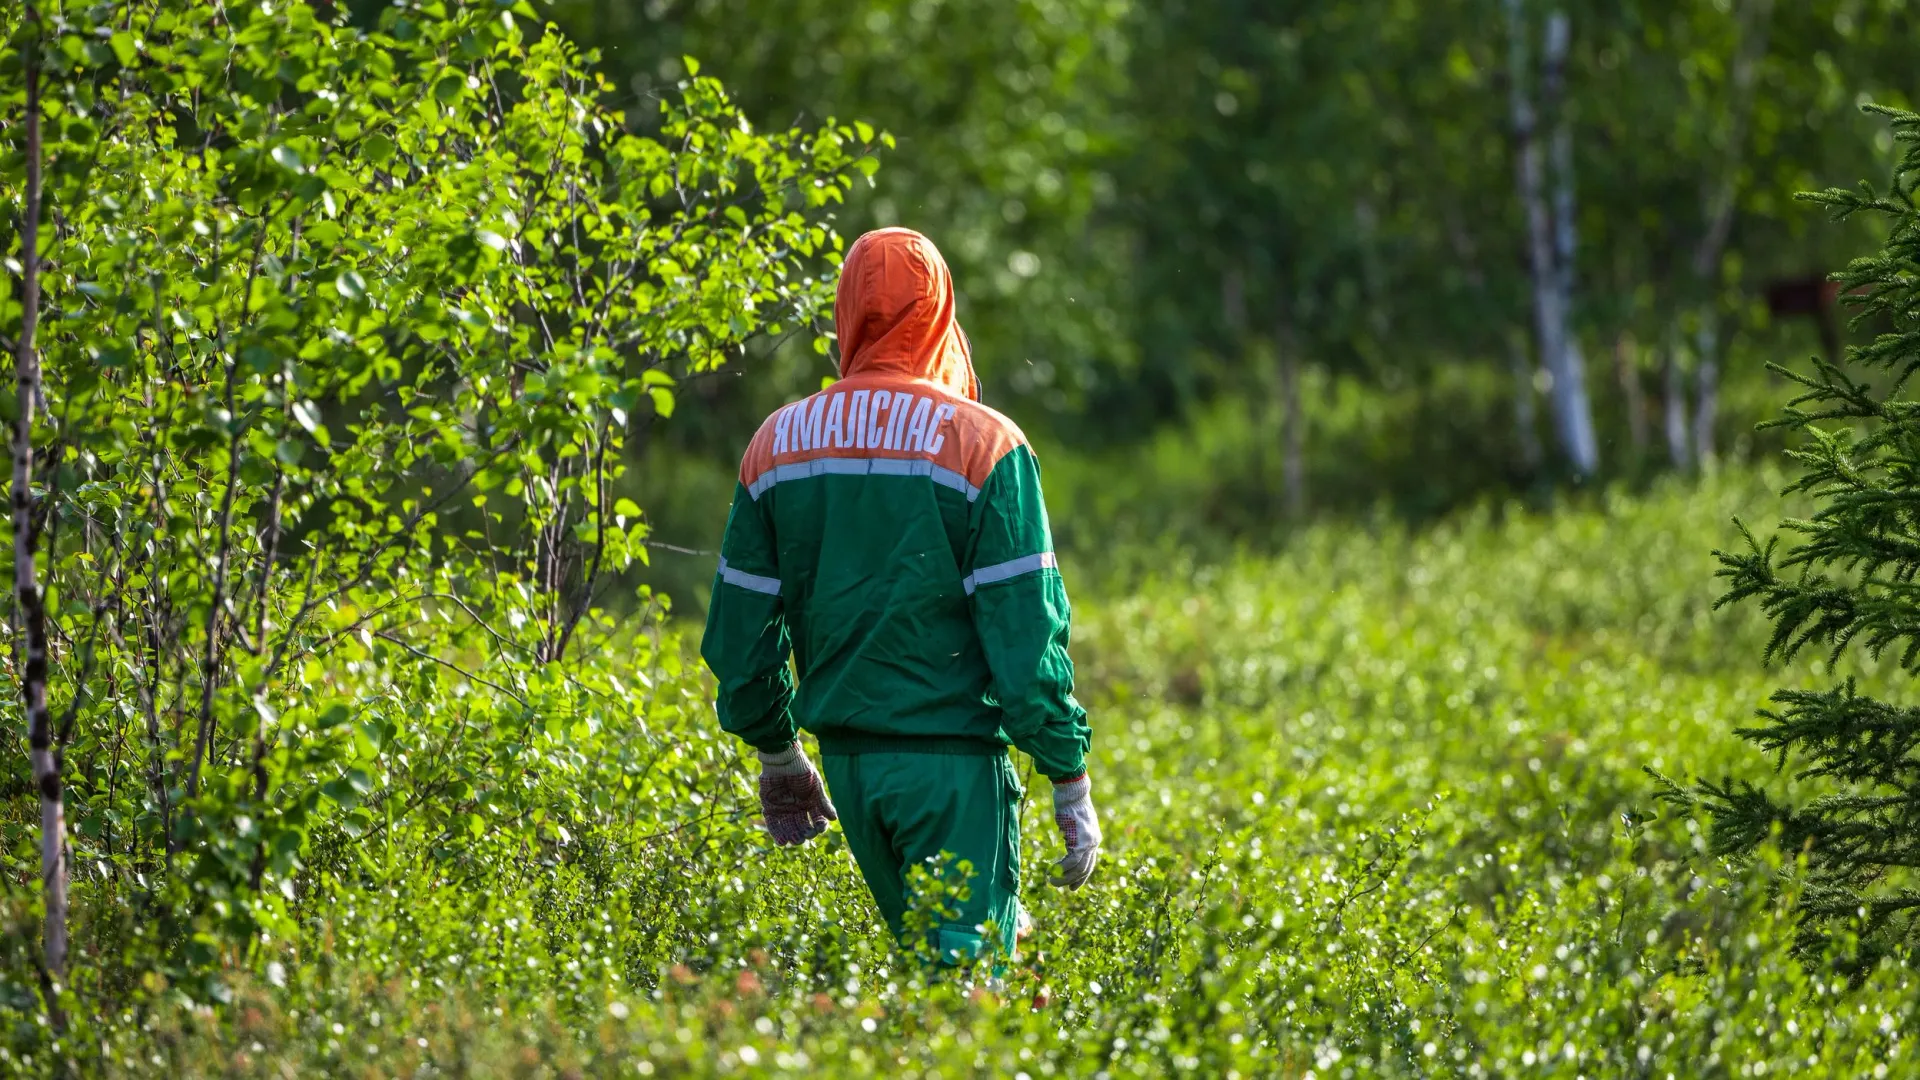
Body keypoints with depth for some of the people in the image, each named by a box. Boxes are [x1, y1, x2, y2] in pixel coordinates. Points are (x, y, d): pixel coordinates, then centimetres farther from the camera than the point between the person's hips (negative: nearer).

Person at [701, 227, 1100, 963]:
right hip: (952, 758, -5)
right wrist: (1069, 779, -4)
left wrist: (776, 751, 23)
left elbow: (738, 631, 9)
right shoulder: (983, 445, -9)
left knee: (925, 951, 21)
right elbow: (1026, 633, -11)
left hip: (847, 760, 5)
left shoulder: (779, 444, 4)